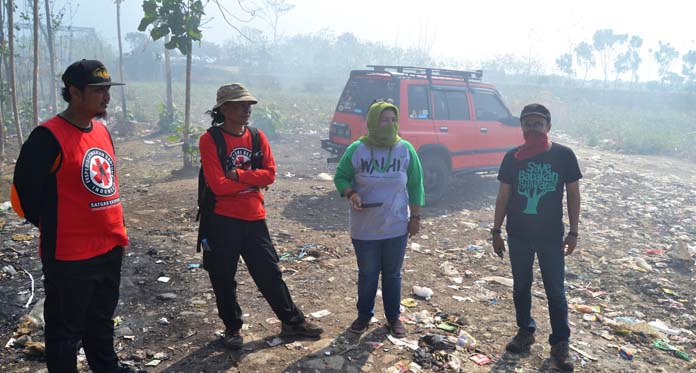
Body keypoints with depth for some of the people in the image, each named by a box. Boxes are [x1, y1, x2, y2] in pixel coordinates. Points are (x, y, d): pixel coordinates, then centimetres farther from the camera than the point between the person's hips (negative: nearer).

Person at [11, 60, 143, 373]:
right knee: (66, 329, 9)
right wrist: (56, 228, -4)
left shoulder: (102, 131, 8)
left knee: (102, 320, 24)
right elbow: (23, 195, -15)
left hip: (110, 250, 8)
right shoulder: (48, 137, -18)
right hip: (69, 257, -8)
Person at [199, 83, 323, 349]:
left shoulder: (257, 137, 5)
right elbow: (218, 185, -18)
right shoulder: (210, 140, -10)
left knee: (269, 272, 13)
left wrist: (239, 175, -16)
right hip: (222, 220, -3)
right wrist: (253, 180, -8)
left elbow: (270, 174, -4)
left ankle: (292, 321, 25)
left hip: (254, 218, 4)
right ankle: (232, 328, 29)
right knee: (224, 279, 9)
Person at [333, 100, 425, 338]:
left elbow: (415, 185, 2)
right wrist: (351, 194, -19)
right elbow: (340, 177, 1)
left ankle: (393, 317, 31)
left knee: (392, 274, 14)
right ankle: (364, 315, 33)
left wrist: (415, 217, 2)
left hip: (396, 227, 1)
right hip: (364, 228, -1)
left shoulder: (405, 150, -5)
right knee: (367, 274, 13)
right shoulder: (357, 149, -9)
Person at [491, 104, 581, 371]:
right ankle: (525, 331, 32)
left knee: (555, 291, 5)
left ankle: (560, 344, 18)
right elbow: (503, 196, 3)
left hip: (551, 235, -2)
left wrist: (573, 232, -2)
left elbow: (573, 194, 0)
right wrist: (496, 231, 3)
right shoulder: (513, 157, -3)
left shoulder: (564, 155, -7)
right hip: (518, 235, 2)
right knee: (521, 286, 14)